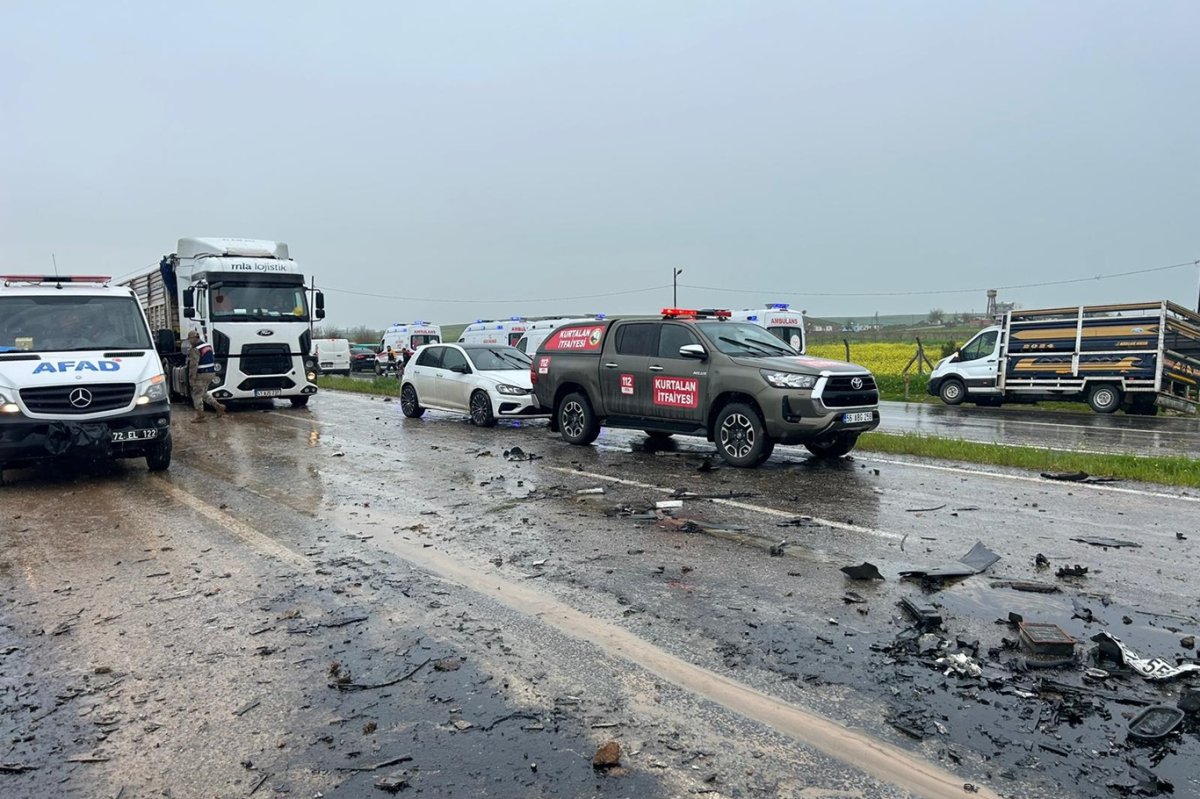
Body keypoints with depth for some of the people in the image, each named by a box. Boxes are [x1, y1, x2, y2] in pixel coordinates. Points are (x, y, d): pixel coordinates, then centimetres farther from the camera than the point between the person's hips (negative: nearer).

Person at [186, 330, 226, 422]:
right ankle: (218, 406, 15)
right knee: (203, 394, 22)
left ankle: (200, 416, 9)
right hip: (211, 373, 9)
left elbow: (193, 365, -21)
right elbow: (213, 360, 17)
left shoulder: (195, 350, -18)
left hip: (201, 375, -9)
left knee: (197, 395, 4)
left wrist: (191, 378, -17)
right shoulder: (208, 345, 10)